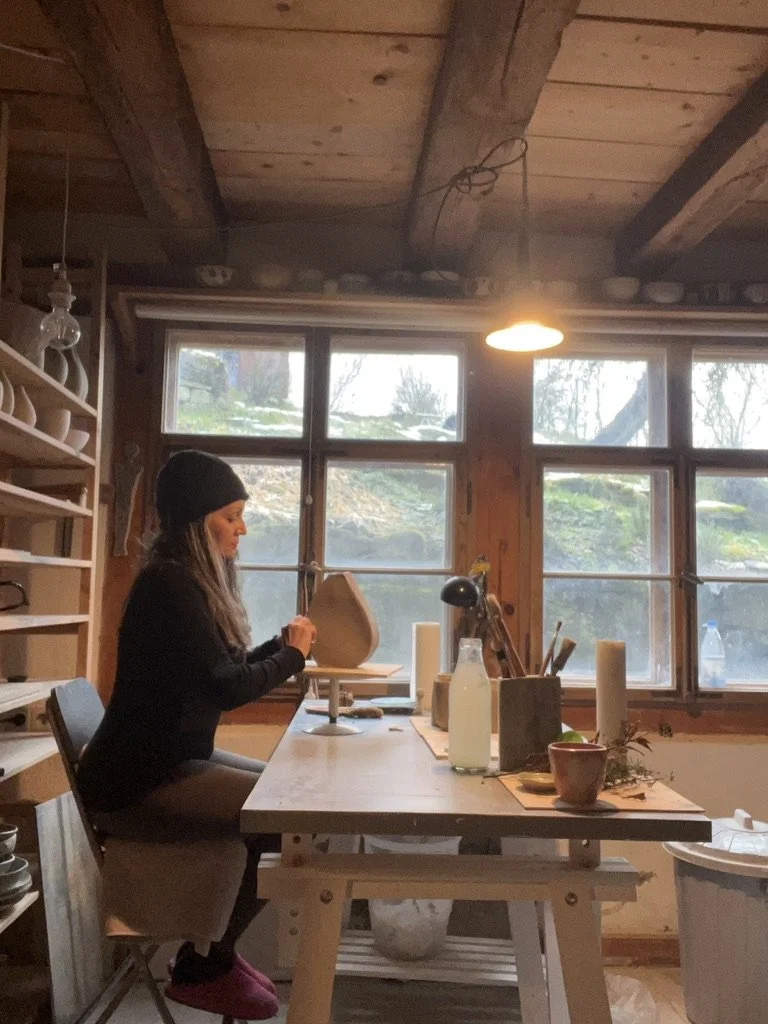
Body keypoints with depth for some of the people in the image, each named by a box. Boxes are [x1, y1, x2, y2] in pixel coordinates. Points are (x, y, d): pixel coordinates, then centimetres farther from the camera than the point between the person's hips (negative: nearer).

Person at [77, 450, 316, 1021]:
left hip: (172, 761, 10)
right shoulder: (170, 583, -20)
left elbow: (223, 671, 14)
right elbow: (226, 689, -25)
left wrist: (282, 644, 1)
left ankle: (216, 949, 19)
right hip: (136, 783, -10)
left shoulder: (192, 581, 11)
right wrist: (292, 655, -9)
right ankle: (203, 967, 5)